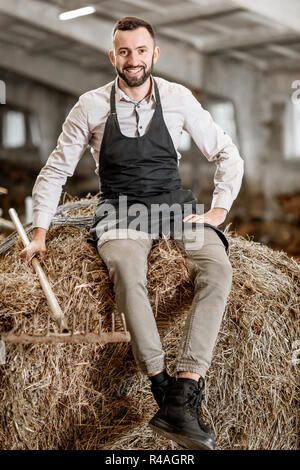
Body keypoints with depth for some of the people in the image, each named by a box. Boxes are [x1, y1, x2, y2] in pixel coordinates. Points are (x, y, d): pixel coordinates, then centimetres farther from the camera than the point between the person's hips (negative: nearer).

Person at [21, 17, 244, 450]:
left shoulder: (178, 98, 2)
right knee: (126, 270, -37)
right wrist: (40, 235, 2)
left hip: (174, 203, 2)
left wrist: (218, 211, -2)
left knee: (217, 268, -31)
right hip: (119, 209, -1)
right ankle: (163, 390, -33)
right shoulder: (91, 107, 0)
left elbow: (228, 155, 9)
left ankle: (183, 394, -38)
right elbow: (55, 172, 7)